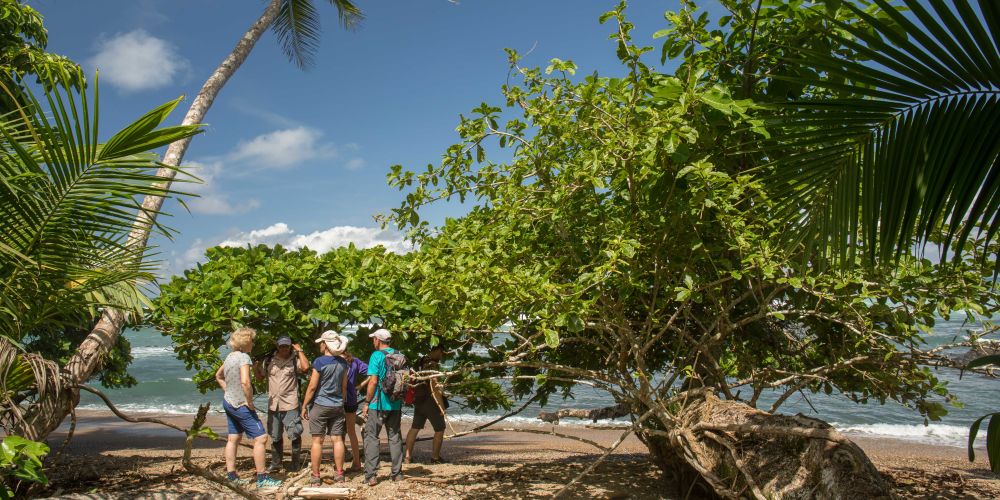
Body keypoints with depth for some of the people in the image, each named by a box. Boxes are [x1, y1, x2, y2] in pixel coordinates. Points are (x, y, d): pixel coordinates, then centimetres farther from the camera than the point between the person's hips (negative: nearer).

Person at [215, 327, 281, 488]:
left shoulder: (230, 356, 7)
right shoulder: (243, 357, -20)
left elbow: (218, 376, 24)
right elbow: (245, 382, -31)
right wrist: (250, 403, -20)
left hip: (228, 402, 9)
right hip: (241, 405, -9)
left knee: (234, 438, 15)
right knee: (260, 438, -5)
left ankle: (231, 475, 21)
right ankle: (262, 478, -1)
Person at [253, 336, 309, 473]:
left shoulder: (294, 360, -5)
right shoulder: (269, 360, 6)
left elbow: (305, 367, -25)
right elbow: (260, 376, 18)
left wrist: (299, 351, -14)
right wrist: (255, 368, -3)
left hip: (290, 405, -4)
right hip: (273, 405, 4)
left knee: (294, 435, -2)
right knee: (275, 437, 15)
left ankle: (296, 463, 13)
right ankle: (275, 464, 27)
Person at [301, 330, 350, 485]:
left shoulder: (319, 362, -12)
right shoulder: (342, 363, 4)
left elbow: (312, 387, -10)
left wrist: (304, 406, -2)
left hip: (320, 406, -5)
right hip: (338, 406, 5)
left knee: (317, 441, 3)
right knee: (338, 439, 7)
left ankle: (316, 476, 7)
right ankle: (339, 474, 12)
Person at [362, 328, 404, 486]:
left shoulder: (377, 356, -10)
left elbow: (373, 381, -15)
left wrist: (367, 403, -8)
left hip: (378, 404, -5)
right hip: (396, 404, 5)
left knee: (371, 437, 2)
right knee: (395, 437, 13)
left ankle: (371, 475, -2)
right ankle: (397, 473, 16)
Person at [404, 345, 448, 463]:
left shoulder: (420, 362, 10)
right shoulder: (433, 364, -16)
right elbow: (434, 386, -21)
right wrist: (441, 405, -19)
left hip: (418, 400, 8)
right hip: (430, 401, -8)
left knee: (415, 428, 13)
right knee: (440, 429, 5)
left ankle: (407, 456, 14)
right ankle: (435, 457, 10)